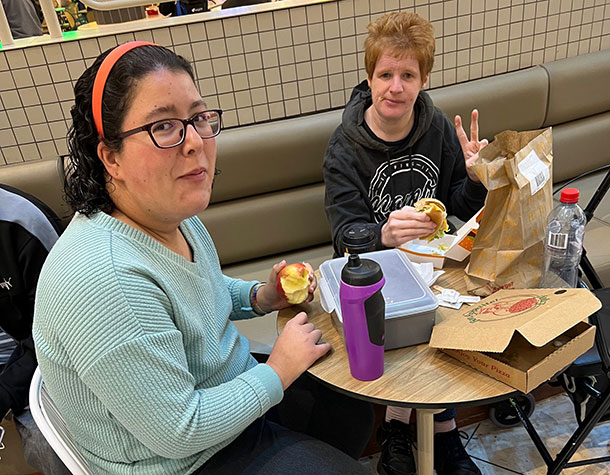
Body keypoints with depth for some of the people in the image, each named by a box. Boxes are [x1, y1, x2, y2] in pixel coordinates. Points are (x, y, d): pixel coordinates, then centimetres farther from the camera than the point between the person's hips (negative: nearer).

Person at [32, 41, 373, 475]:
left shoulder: (171, 215, -6)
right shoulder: (104, 280, -36)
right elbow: (179, 432, -30)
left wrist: (260, 298, -4)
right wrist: (278, 371, -19)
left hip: (235, 389, 8)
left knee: (356, 409, 19)